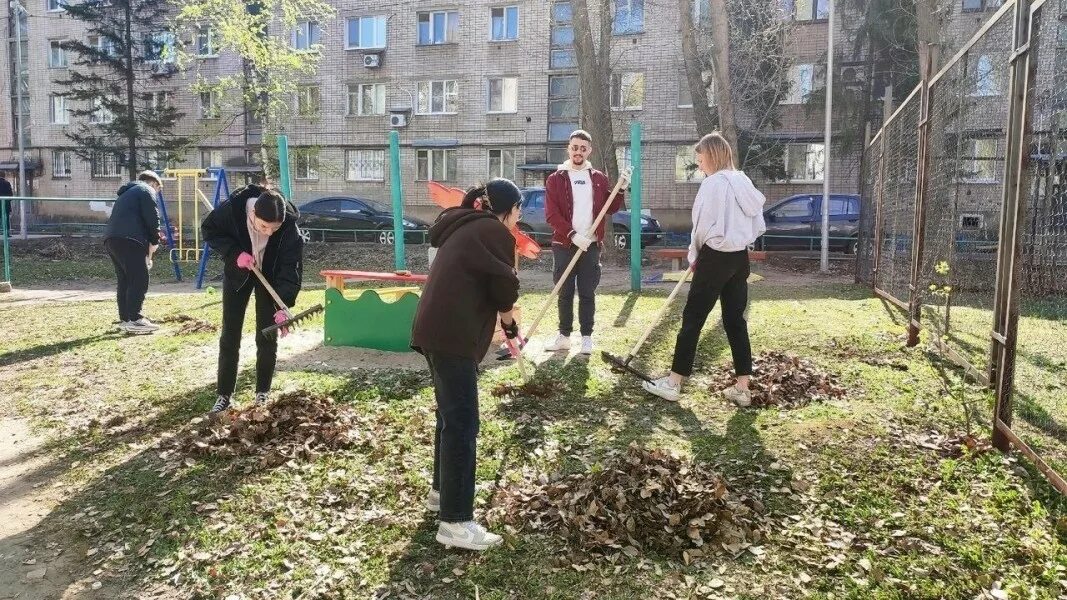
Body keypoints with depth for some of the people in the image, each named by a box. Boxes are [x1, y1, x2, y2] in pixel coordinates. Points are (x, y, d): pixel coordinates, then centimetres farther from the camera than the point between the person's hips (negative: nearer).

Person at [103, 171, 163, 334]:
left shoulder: (126, 193, 33)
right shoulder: (147, 191, 5)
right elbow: (152, 219, -7)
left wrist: (149, 242, 23)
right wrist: (154, 242, 4)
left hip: (111, 239, 9)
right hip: (129, 240, -9)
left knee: (124, 281, 13)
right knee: (139, 280, -9)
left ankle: (124, 319, 15)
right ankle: (135, 320, -13)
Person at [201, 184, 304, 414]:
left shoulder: (289, 228, -33)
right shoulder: (232, 209, -32)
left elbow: (291, 269, -29)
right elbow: (208, 229, -13)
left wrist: (283, 307, -39)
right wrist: (234, 253, -29)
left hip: (271, 276, -1)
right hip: (238, 273, 1)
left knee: (267, 337, 0)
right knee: (229, 335, 2)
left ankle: (263, 392, 16)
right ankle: (224, 394, 12)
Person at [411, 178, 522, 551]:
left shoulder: (465, 229, 23)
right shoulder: (495, 233, -6)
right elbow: (503, 291, -9)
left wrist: (498, 323, 21)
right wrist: (509, 324, 10)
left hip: (436, 329, 10)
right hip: (452, 335, -10)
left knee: (451, 415, 22)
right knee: (462, 424, -8)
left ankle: (442, 491, 35)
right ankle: (455, 522, -5)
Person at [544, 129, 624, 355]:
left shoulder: (599, 179, 9)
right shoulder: (555, 179, 1)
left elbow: (611, 209, 9)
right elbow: (551, 214, -7)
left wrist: (621, 189, -6)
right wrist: (572, 235, -17)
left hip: (592, 245, 1)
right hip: (564, 245, -1)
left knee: (587, 293, 5)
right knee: (564, 293, 6)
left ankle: (587, 337, 12)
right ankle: (564, 336, 16)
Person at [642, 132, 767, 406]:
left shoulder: (713, 183, -13)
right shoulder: (744, 182, 11)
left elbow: (704, 226, -12)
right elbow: (758, 227, 12)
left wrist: (694, 255, 4)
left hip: (715, 258, -7)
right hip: (740, 259, 8)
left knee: (693, 318, 0)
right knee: (735, 320, 10)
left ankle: (673, 383, 6)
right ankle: (742, 388, 13)